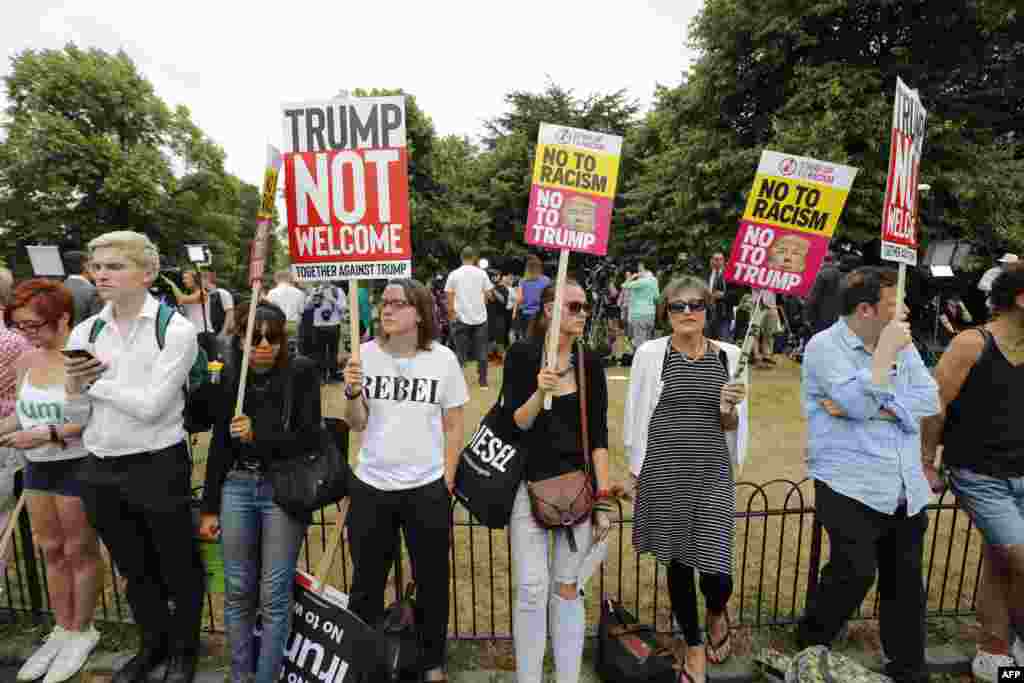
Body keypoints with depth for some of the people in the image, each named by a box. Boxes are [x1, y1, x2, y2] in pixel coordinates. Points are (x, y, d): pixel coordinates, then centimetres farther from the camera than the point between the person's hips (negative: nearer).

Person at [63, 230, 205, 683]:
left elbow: (150, 405, -20)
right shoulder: (84, 332, 3)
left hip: (158, 465, -5)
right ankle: (152, 644, 46)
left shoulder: (176, 329, -13)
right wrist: (74, 385, -12)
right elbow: (78, 418, 7)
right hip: (99, 470, 5)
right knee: (133, 568, 23)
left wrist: (96, 381, -9)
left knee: (177, 566, 13)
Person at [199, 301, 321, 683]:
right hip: (237, 488, 4)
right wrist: (209, 506, 9)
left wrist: (258, 436, -20)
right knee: (238, 591, 15)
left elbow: (309, 438, -10)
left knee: (273, 595, 4)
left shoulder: (301, 372, -7)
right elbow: (219, 445, 8)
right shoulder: (230, 378, 4)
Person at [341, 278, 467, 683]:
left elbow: (454, 427, 0)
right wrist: (351, 394, -19)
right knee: (367, 583, 18)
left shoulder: (443, 359, -7)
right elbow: (356, 424, 0)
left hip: (427, 489, -1)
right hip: (370, 487, 1)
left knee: (432, 582, 16)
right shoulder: (365, 354, -5)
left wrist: (446, 482, 0)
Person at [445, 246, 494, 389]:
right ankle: (483, 381, 11)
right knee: (481, 351, 8)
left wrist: (451, 314, 9)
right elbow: (489, 294, 0)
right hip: (480, 317, 1)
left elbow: (449, 296, -1)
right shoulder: (481, 273, -1)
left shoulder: (454, 274, -2)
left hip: (461, 318, 0)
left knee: (460, 352, 6)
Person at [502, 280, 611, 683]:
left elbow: (598, 435, 2)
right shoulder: (522, 356, -6)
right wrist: (539, 393, -27)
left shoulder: (591, 363, 1)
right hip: (529, 483, -2)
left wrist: (603, 498, 0)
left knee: (567, 588, 13)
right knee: (532, 589, 3)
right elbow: (515, 424, -8)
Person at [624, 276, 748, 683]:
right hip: (664, 473, -1)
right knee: (678, 563, 11)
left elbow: (732, 427, 9)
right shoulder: (650, 353, -3)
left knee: (715, 569, -1)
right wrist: (636, 467, 5)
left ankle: (717, 613, 38)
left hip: (714, 474, 1)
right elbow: (636, 414, 4)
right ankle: (694, 646, 38)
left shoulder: (727, 355, 4)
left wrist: (728, 409, -13)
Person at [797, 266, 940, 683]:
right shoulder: (825, 346, -9)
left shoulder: (901, 344, 10)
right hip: (850, 487, -6)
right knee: (856, 573, -9)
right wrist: (886, 350, -14)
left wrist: (867, 408, -14)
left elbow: (929, 401, -1)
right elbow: (860, 402, -20)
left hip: (907, 489, 6)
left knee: (905, 581, 15)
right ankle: (808, 649, 16)